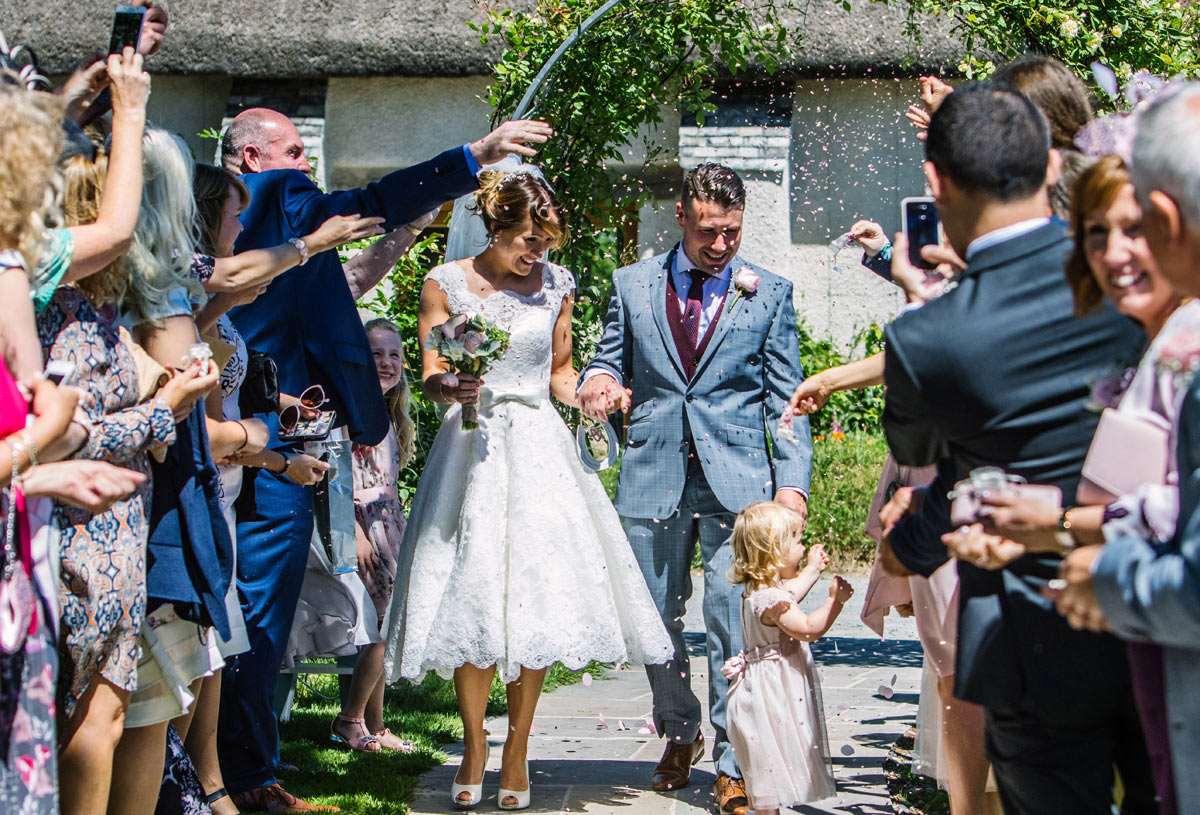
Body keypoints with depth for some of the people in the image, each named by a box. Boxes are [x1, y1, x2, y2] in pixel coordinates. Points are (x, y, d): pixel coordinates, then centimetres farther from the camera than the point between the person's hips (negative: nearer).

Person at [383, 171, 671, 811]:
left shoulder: (555, 285, 7)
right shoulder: (446, 284, 0)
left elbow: (560, 374, 13)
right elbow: (430, 377, -1)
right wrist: (452, 387, -23)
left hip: (539, 451, 2)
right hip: (472, 447, -2)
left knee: (536, 596, -2)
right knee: (472, 596, -3)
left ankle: (516, 752, 9)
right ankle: (474, 748, 12)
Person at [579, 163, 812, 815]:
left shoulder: (768, 294, 6)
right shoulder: (632, 285, 10)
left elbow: (785, 398, 6)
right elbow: (609, 364, 18)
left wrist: (792, 480, -5)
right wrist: (599, 385, -7)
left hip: (737, 480, -2)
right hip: (653, 478, 2)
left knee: (734, 622, -8)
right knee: (657, 620, 8)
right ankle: (679, 735, 31)